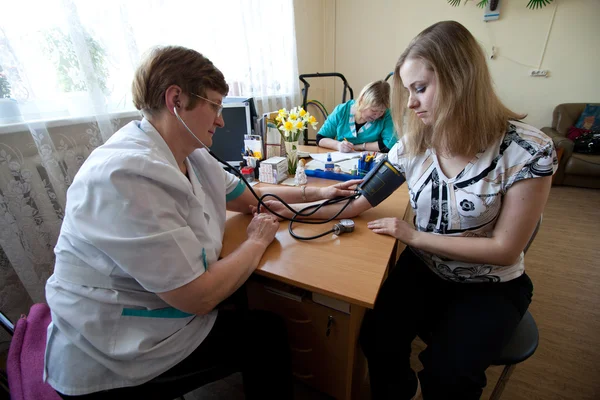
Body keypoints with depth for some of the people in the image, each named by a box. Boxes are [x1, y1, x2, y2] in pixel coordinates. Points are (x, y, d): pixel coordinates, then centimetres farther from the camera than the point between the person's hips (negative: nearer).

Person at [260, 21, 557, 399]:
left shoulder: (528, 150, -19)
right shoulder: (412, 143, -9)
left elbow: (505, 250, -16)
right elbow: (359, 200, -6)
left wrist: (414, 235, -19)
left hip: (491, 285, -2)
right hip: (424, 269, 3)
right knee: (377, 338, -18)